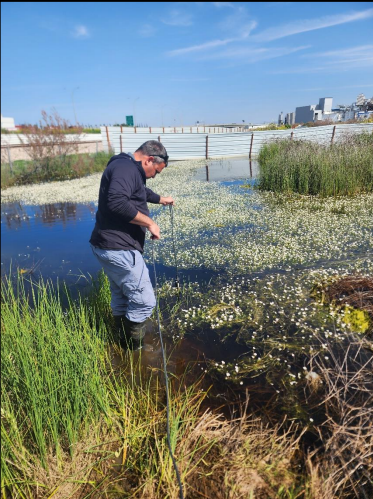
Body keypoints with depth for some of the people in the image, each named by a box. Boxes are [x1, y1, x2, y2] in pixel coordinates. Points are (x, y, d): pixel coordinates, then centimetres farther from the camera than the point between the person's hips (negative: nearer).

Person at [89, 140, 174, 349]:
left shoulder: (128, 169, 19)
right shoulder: (125, 167, -15)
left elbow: (140, 191, 40)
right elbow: (117, 202, -32)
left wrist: (161, 199, 50)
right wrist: (149, 223, -22)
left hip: (111, 246, 11)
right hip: (119, 249, -11)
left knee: (122, 298, 21)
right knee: (144, 301, -2)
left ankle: (124, 345, 37)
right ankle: (133, 351, 13)